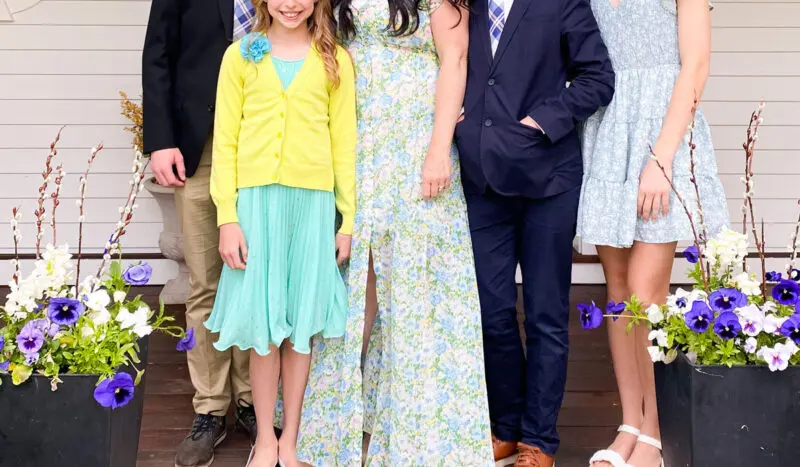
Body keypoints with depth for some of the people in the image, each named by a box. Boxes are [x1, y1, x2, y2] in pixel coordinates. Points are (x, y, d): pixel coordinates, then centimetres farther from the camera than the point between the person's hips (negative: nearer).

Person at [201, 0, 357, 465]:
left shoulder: (335, 60, 6)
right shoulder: (241, 55, 5)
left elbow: (344, 143, 7)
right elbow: (225, 140, 3)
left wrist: (347, 220, 4)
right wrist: (227, 217, -4)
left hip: (313, 202, 1)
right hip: (256, 199, 0)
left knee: (301, 323, 7)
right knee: (263, 324, 4)